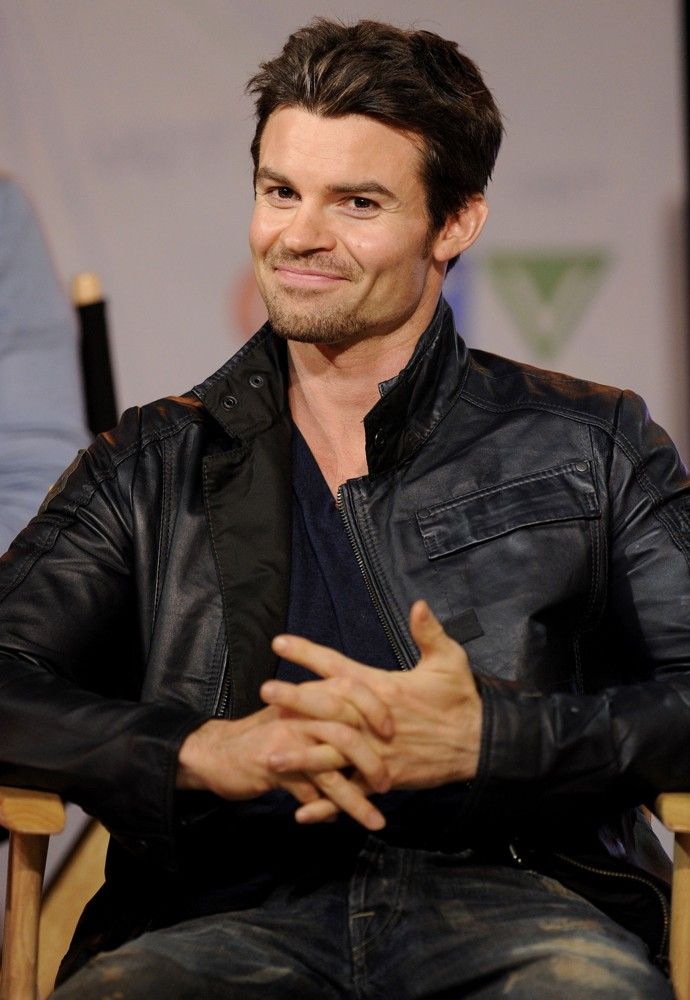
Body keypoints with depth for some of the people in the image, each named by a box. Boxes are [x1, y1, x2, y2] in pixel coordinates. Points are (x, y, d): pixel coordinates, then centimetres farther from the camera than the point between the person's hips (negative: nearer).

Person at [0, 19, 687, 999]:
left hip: (517, 898, 0)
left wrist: (486, 736, -12)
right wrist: (209, 751, -12)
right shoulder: (154, 466, 19)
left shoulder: (590, 445, 16)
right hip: (236, 909, 1)